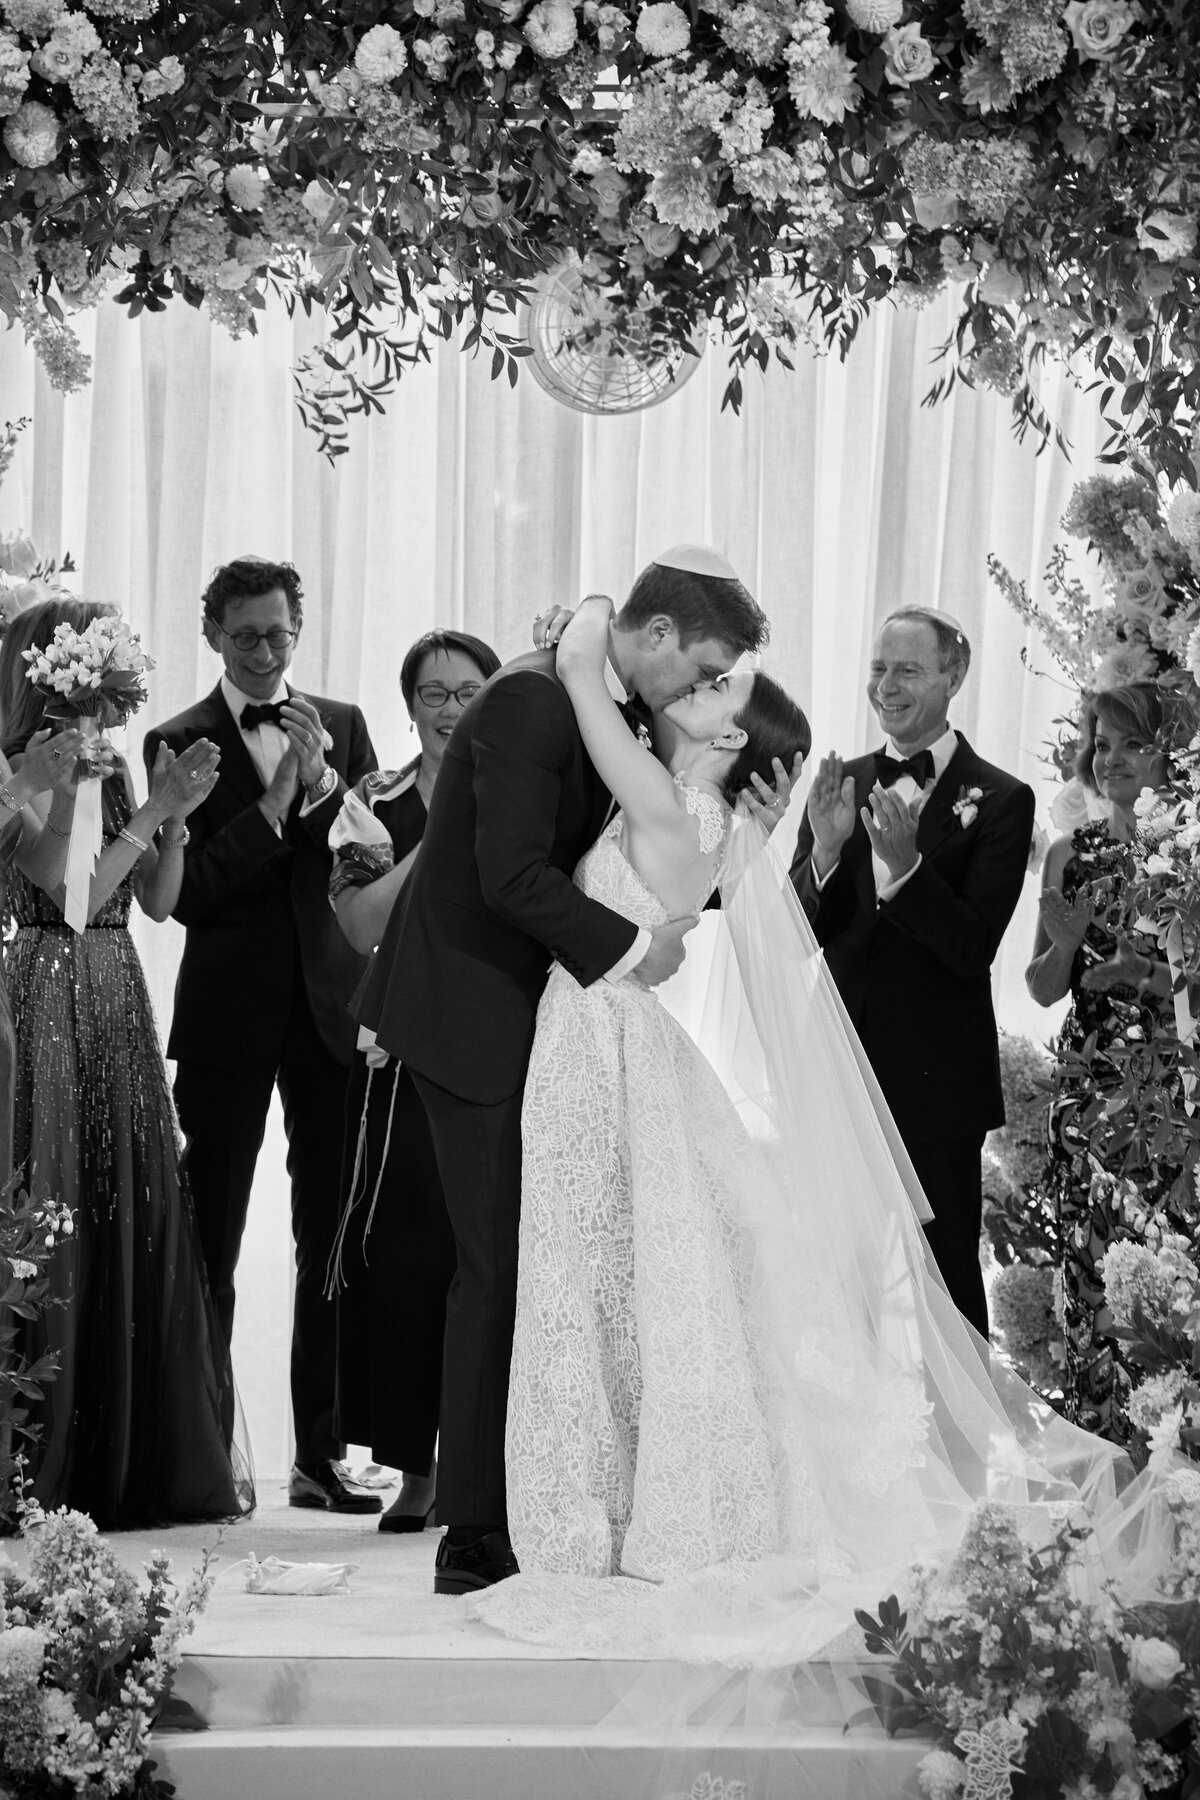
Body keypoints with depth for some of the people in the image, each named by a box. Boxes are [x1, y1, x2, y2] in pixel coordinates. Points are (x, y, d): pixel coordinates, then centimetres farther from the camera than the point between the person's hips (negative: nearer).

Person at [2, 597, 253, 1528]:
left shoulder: (112, 767, 11)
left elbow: (158, 900, 11)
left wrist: (177, 818, -2)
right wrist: (149, 813, -14)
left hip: (120, 1010, 7)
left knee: (140, 1218, 7)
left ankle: (142, 1458, 15)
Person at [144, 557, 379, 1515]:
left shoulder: (342, 726, 10)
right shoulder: (179, 742, 0)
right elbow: (185, 894, -8)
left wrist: (325, 784, -14)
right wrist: (272, 808, -17)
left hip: (330, 1006, 3)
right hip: (229, 1014, -3)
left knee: (333, 1240, 5)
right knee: (211, 1240, 0)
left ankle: (320, 1454, 11)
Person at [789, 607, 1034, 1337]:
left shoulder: (999, 801, -7)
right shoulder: (842, 785, 6)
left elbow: (973, 947, -15)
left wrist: (904, 864, -30)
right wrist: (826, 850, -19)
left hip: (937, 1082, -4)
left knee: (943, 1273, 5)